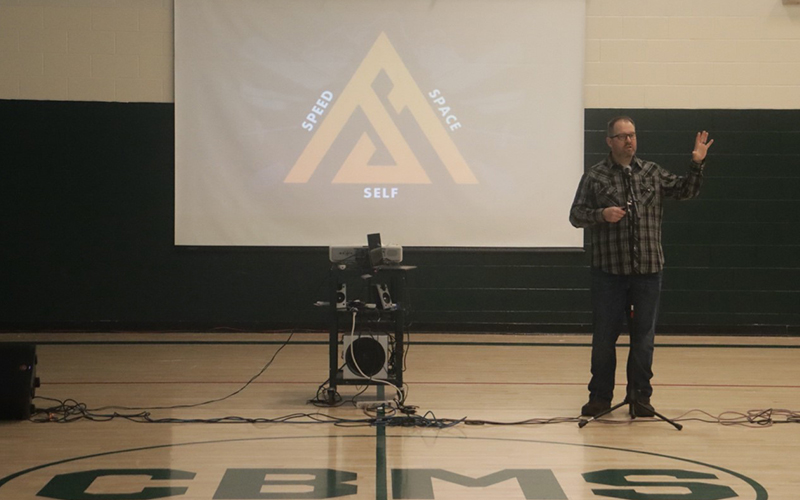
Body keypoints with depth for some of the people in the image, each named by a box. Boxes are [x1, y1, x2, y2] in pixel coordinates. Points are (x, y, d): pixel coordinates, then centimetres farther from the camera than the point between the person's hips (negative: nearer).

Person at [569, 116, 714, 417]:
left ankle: (640, 395, 18)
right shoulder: (594, 177, 2)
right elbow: (576, 215, 1)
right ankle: (600, 396, 14)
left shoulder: (652, 173, 10)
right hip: (609, 270, -2)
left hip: (648, 270, 2)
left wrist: (696, 165, -2)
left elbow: (684, 191, 12)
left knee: (644, 336, 7)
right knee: (604, 336, 3)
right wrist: (601, 214, -16)